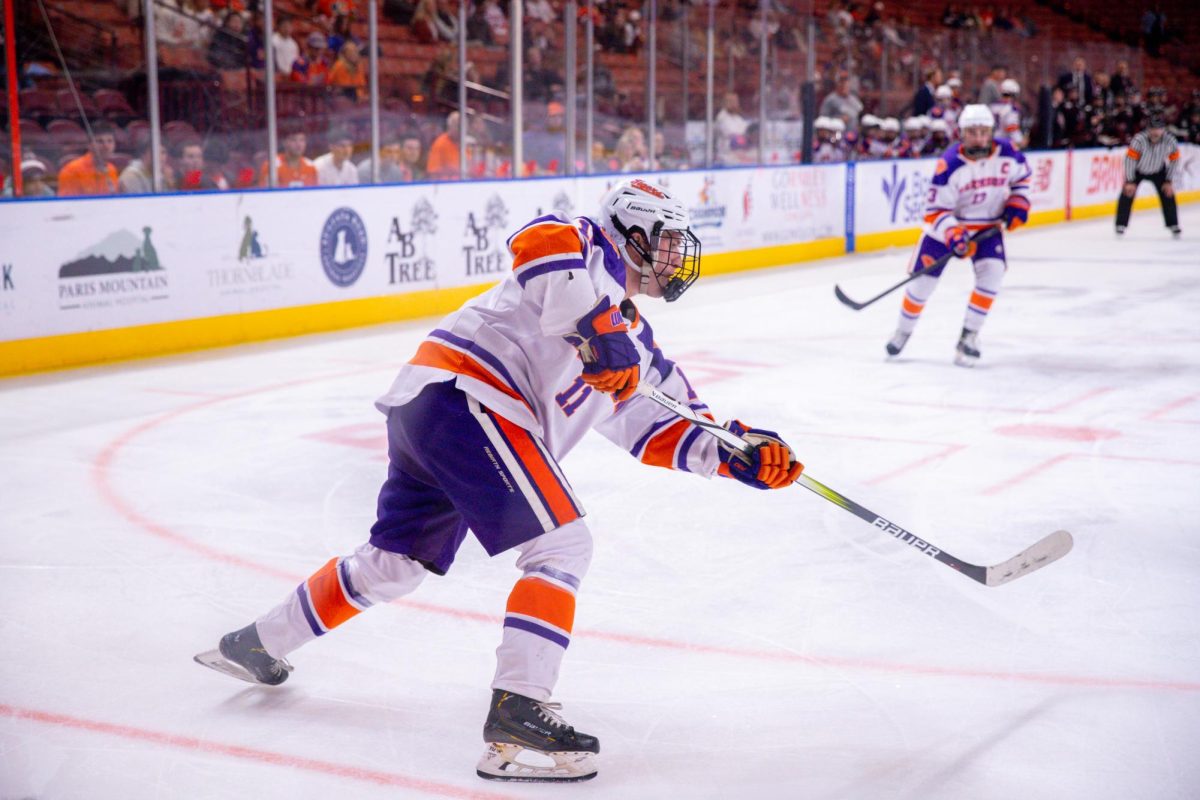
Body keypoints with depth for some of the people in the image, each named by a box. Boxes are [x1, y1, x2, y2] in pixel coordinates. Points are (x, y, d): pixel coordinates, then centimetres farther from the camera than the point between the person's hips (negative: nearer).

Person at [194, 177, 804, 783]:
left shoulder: (635, 346, 25)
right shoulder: (593, 253, 1)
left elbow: (665, 430, 22)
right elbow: (538, 240, -22)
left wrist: (735, 453, 10)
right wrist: (598, 328, -26)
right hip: (465, 392, -10)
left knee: (395, 564, 23)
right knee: (561, 543, -13)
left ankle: (260, 643, 38)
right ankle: (517, 712, -20)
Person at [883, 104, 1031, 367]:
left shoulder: (1007, 154, -14)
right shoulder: (949, 164, -25)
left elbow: (1022, 175, 10)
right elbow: (935, 211, -23)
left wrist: (1017, 203, -5)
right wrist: (953, 234, -39)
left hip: (987, 225, 2)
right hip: (947, 225, -2)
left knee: (992, 272, -20)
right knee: (924, 278, -1)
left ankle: (969, 337, -8)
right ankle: (903, 332, 24)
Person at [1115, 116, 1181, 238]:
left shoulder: (1171, 141, -26)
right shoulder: (1139, 139, -35)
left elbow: (1174, 160, -11)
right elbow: (1130, 158, -27)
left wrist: (1169, 182, -10)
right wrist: (1130, 182, -24)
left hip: (1158, 171, 2)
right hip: (1137, 169, -2)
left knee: (1168, 194, -3)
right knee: (1127, 193, -14)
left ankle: (1173, 225, 12)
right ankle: (1121, 225, -3)